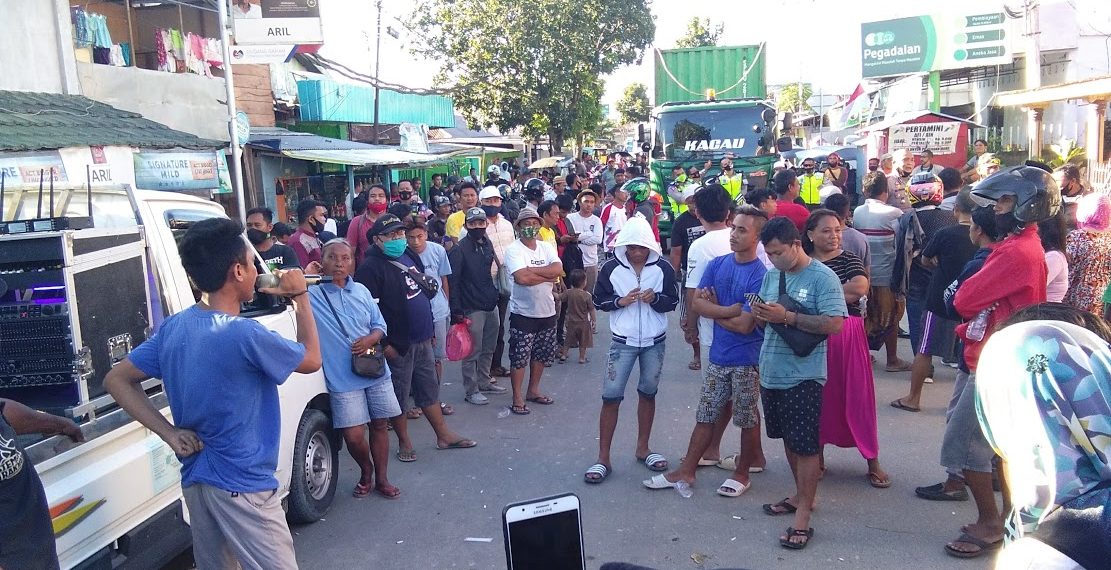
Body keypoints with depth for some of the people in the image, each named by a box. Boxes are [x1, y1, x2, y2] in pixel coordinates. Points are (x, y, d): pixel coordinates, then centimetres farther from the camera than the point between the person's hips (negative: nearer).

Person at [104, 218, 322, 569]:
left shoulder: (173, 328, 0)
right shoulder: (244, 335, -22)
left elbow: (116, 380, 9)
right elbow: (311, 360, -6)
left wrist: (169, 433, 1)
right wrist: (300, 297, 5)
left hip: (195, 479, 8)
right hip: (242, 486, -8)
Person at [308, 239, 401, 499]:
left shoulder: (361, 291, 7)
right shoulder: (312, 294, -4)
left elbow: (380, 325, 11)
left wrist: (370, 339, -9)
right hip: (343, 378, -3)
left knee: (379, 425, 10)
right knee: (354, 435, -5)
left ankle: (381, 479, 28)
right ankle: (366, 470, 26)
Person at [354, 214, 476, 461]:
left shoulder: (409, 255, 9)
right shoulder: (371, 268, -17)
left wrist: (430, 328, 19)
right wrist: (384, 344, -21)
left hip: (422, 339, 8)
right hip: (398, 345, -8)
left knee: (429, 389, 17)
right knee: (399, 395, 7)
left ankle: (444, 436, 28)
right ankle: (404, 443, 22)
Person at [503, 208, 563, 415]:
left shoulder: (547, 248, 6)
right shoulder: (514, 250, -10)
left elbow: (558, 269, -12)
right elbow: (522, 278, -25)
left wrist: (531, 269, -19)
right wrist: (548, 276, -14)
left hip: (547, 311, 6)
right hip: (523, 312, -6)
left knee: (541, 355, 17)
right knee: (519, 357, 0)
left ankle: (533, 391, 33)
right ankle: (517, 398, 11)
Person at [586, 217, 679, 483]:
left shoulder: (663, 268, -6)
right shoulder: (611, 268, -6)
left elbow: (672, 301, 1)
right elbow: (598, 300, 0)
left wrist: (655, 298, -20)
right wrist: (621, 301, -18)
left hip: (654, 342, 2)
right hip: (623, 341, -1)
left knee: (648, 393, 14)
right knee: (611, 397, -4)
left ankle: (642, 448, 30)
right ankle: (603, 458, 3)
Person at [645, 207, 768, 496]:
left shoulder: (760, 276, -16)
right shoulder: (717, 264, 3)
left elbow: (744, 325, -20)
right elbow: (697, 303, -4)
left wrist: (714, 310, -7)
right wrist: (728, 310, -17)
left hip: (747, 359, -5)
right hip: (718, 355, 5)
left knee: (747, 419, 9)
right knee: (706, 416, 13)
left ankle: (742, 473, 26)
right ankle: (686, 471, 22)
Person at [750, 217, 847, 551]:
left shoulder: (822, 277, -12)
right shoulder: (771, 275, 9)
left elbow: (834, 324, -20)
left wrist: (786, 316, -23)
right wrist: (760, 315, -9)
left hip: (804, 375, -7)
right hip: (772, 372, 7)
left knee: (806, 445, -2)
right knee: (789, 439, 19)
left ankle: (803, 517, 4)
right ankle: (802, 495, 35)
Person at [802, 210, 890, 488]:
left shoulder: (849, 260, -2)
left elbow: (860, 288, -19)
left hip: (846, 336, -2)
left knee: (856, 395, 2)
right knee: (818, 396, 9)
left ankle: (873, 461, 11)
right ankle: (817, 454, 23)